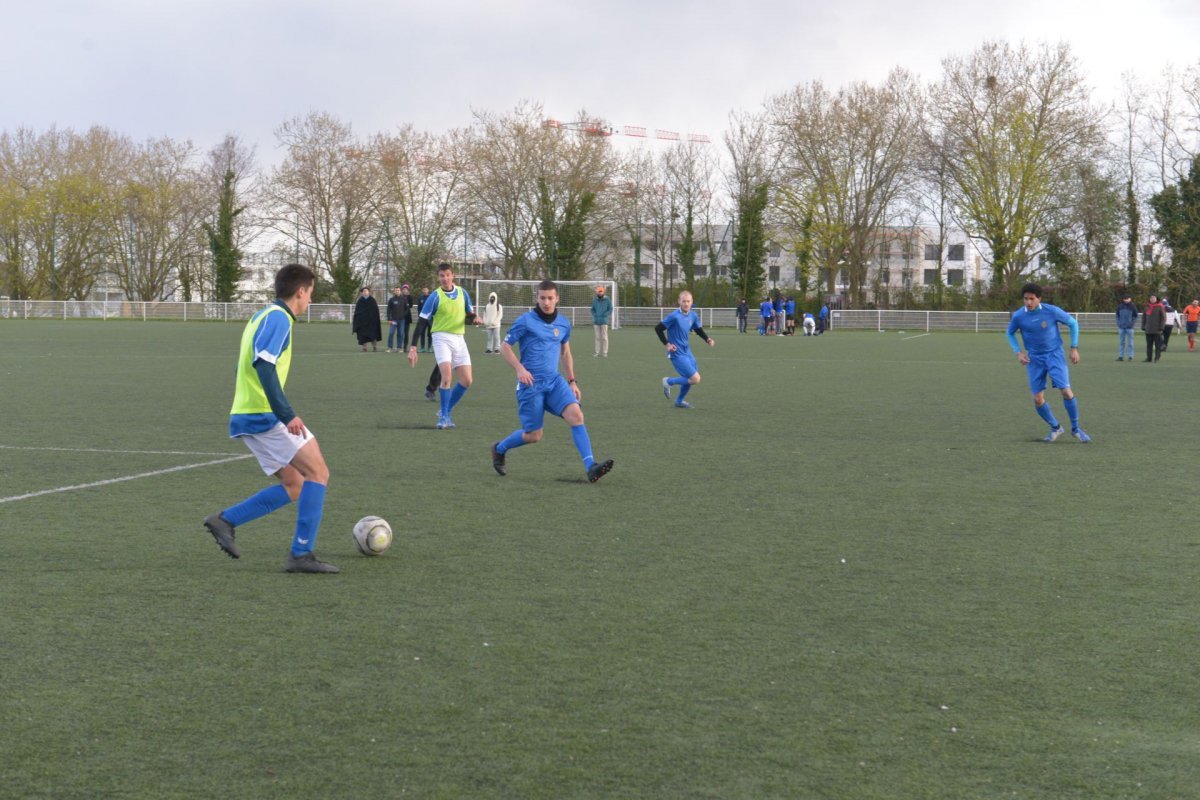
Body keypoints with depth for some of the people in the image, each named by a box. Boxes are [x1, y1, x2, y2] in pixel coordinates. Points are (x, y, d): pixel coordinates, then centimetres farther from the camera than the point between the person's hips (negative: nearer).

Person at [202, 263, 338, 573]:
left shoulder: (261, 317, 20)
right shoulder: (278, 318, -10)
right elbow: (263, 364, -24)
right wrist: (288, 414, -29)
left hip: (245, 416, 10)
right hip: (266, 416, -10)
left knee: (294, 486, 11)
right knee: (318, 473, -6)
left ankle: (225, 521, 6)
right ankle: (301, 554, -10)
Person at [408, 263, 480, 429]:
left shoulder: (462, 293, 5)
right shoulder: (435, 297, -8)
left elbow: (469, 314, 16)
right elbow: (422, 322, -7)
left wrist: (475, 318, -10)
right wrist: (413, 348, -12)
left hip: (459, 339, 5)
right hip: (442, 337, -5)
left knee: (466, 381, 1)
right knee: (447, 375, -23)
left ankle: (445, 411, 19)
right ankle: (443, 416, -11)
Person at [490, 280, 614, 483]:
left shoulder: (563, 323, 9)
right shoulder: (526, 321, -7)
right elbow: (504, 346, -3)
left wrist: (572, 381, 18)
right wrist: (520, 368, -17)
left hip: (554, 381, 4)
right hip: (530, 384, -4)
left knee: (576, 414, -20)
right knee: (533, 435, 0)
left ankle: (591, 467, -24)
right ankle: (499, 449, 30)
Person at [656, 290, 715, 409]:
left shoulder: (693, 316, 3)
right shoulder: (674, 316, -19)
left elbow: (699, 330, 18)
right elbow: (658, 328, -14)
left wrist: (708, 339, -1)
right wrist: (667, 344, -16)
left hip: (687, 351, 8)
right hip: (677, 354, -8)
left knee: (690, 379, 17)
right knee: (695, 379, -12)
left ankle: (679, 401, 38)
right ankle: (669, 382, 7)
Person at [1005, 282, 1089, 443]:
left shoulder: (1052, 311, -15)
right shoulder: (1018, 316, -10)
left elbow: (1073, 323, 0)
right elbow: (1010, 333, 11)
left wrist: (1074, 348, -2)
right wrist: (1018, 352, -2)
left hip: (1054, 354, -2)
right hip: (1035, 359, 2)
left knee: (1066, 391, -16)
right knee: (1038, 399, -3)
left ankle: (1075, 428, 4)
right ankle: (1055, 428, 22)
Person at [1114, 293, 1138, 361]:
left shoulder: (1132, 306, -2)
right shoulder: (1120, 306, 4)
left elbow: (1135, 316, 2)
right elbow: (1117, 315, 12)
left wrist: (1132, 323, -8)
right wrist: (1118, 323, 2)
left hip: (1129, 327, -3)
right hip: (1121, 327, 3)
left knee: (1130, 343, 1)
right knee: (1121, 342, 8)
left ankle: (1130, 356, 4)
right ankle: (1120, 356, 12)